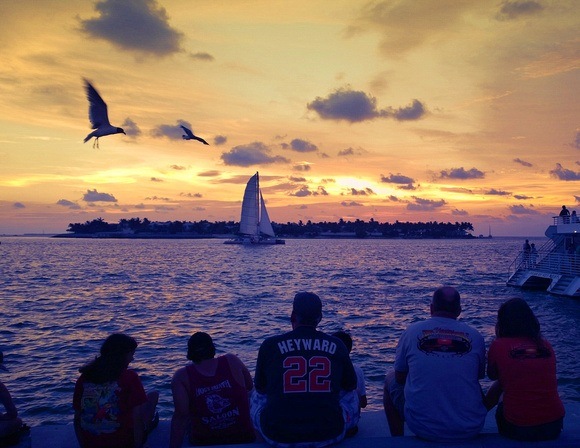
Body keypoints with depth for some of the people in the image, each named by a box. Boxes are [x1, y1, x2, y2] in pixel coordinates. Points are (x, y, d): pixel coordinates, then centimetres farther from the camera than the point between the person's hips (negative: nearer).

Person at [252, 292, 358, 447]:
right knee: (352, 395, 29)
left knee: (257, 396, 29)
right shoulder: (336, 345, 0)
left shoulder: (270, 345, -4)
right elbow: (350, 386, 15)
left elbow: (260, 388, 10)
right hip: (329, 435, 1)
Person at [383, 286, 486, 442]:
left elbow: (400, 378, 5)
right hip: (469, 429, 2)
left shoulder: (412, 331, -5)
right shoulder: (475, 336, -2)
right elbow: (479, 376, 14)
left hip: (422, 427, -2)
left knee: (390, 378, 25)